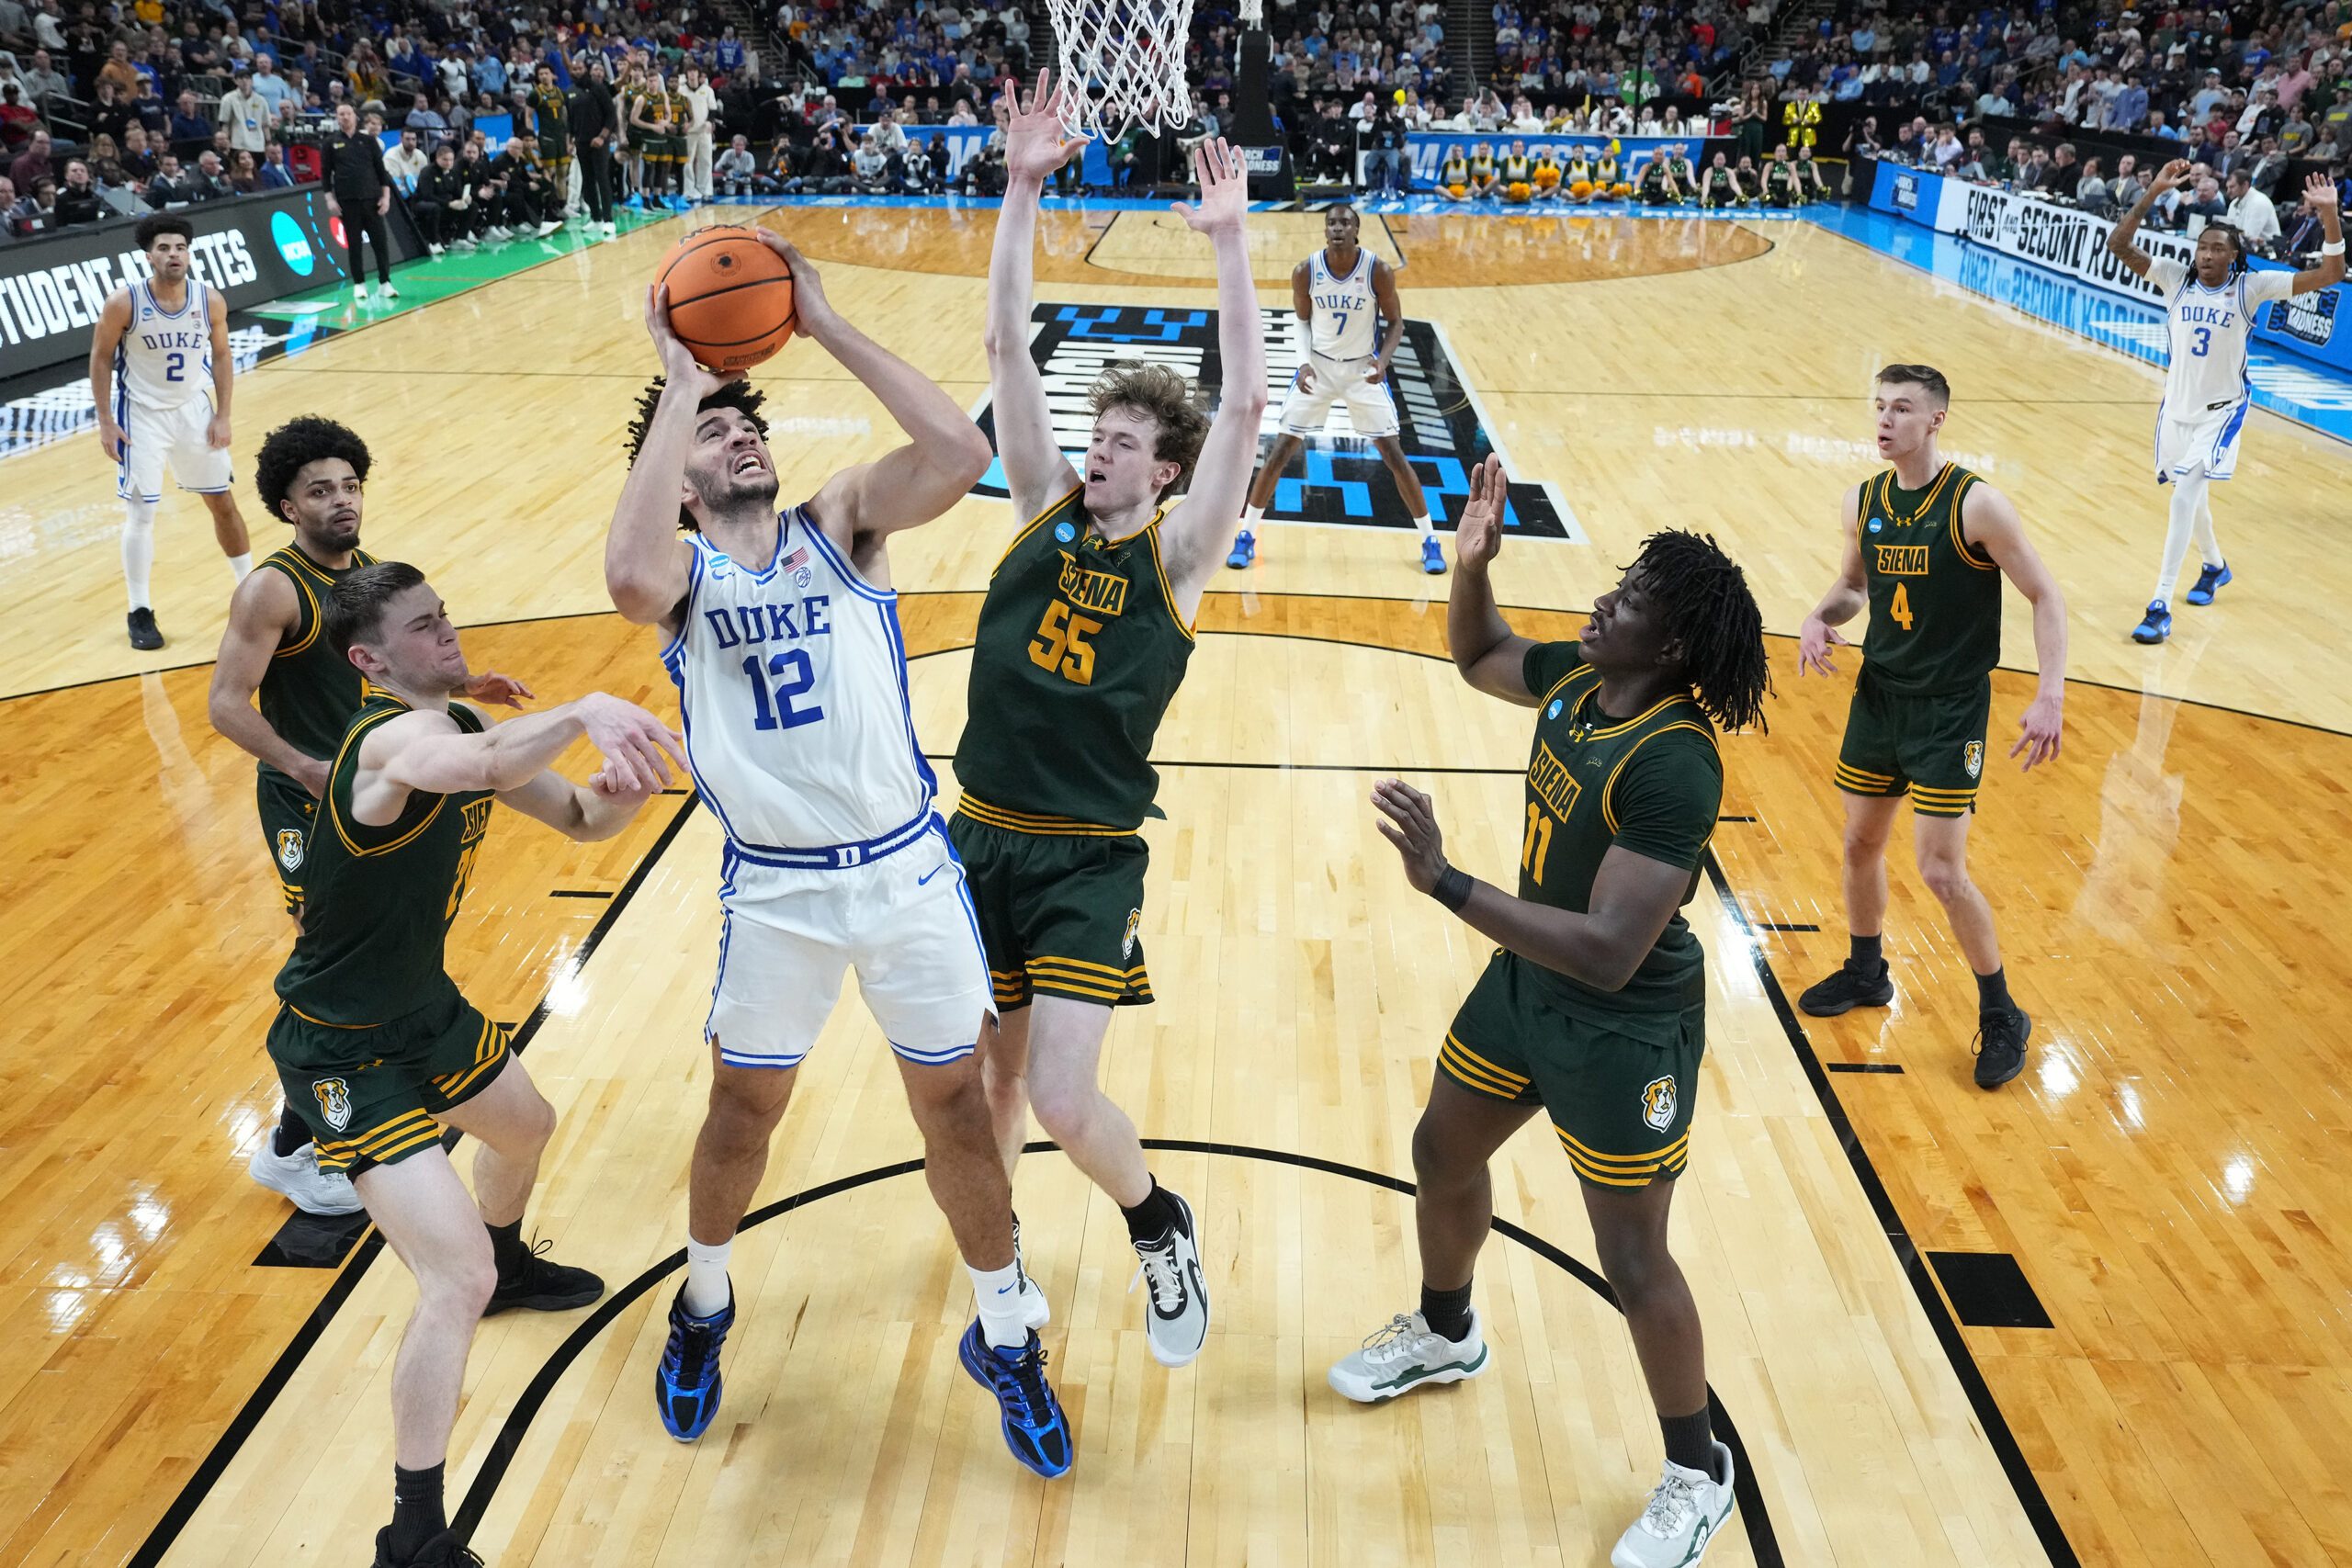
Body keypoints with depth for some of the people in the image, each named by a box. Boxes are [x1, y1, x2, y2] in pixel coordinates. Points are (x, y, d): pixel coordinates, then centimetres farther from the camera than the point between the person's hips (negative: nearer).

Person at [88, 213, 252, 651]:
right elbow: (101, 358, -8)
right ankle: (140, 613, 8)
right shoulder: (124, 302, -19)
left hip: (194, 409, 3)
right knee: (140, 514, -3)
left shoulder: (211, 300, -11)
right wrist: (105, 422, -10)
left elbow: (221, 356, 3)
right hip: (141, 414, -3)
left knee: (224, 503, 12)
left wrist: (222, 416, -3)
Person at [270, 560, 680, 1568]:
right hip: (346, 1051, -10)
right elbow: (474, 766, -54)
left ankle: (511, 1266, 65)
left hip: (425, 1006, 10)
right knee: (459, 1281, -15)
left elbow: (580, 820, 4)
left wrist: (618, 790, -17)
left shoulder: (463, 728, 0)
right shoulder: (391, 739, -29)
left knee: (527, 1126, 33)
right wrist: (587, 710, -65)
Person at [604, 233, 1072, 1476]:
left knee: (954, 1102, 11)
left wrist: (824, 325, -14)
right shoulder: (683, 567, -1)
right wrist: (679, 380, -19)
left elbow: (961, 454, -18)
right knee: (743, 1108, 17)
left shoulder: (841, 521, 1)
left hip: (906, 866, 0)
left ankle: (1006, 1339, 31)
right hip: (774, 891, 0)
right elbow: (629, 576, -28)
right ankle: (703, 1305, 46)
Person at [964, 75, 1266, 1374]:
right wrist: (1023, 188, -8)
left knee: (1062, 1102, -11)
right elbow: (1008, 349, -2)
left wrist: (1229, 242, -21)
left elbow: (1245, 406, -16)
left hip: (1089, 862, -4)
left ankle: (1159, 1227, 21)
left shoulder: (1176, 553, -4)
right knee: (988, 1080, 13)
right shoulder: (1046, 507, 5)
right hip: (980, 839, 4)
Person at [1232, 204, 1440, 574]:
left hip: (1364, 369, -1)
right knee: (1281, 451, -2)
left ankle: (1430, 540, 11)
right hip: (1318, 366, 1)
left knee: (1394, 455, -2)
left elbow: (1396, 323, -6)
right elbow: (1302, 320, 3)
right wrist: (1305, 362, -13)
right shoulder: (1305, 271, -14)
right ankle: (1246, 535, 10)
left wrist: (1382, 361, -24)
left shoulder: (1378, 271, -18)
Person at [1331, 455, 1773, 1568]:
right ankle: (1445, 1334, 53)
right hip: (1526, 980, 9)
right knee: (1442, 1156, 24)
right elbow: (1477, 657, 14)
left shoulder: (1673, 765, -33)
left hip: (1624, 1027, -9)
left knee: (1633, 1264, 5)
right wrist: (1471, 564, -5)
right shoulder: (1579, 677, -8)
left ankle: (1696, 1475, 32)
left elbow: (1609, 953, -38)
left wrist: (1445, 884, -42)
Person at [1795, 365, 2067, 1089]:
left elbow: (2045, 596, -12)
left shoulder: (1976, 505, -17)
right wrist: (1821, 617, -5)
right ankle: (1865, 973, 39)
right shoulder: (1863, 501, 1)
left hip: (1950, 709, -6)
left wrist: (2050, 693, -22)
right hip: (1879, 695, 6)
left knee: (1942, 872, -7)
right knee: (1861, 844, 16)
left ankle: (2002, 1017, 13)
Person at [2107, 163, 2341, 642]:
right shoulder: (2177, 279, -5)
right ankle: (2216, 566, 49)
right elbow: (2118, 245, -13)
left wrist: (2330, 215, -28)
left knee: (2184, 499, -17)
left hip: (2221, 410, -4)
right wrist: (2154, 192, -22)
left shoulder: (2250, 288, -11)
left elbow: (2330, 274, -16)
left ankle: (2161, 607, -16)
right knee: (2192, 497, 21)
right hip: (2177, 406, 4)